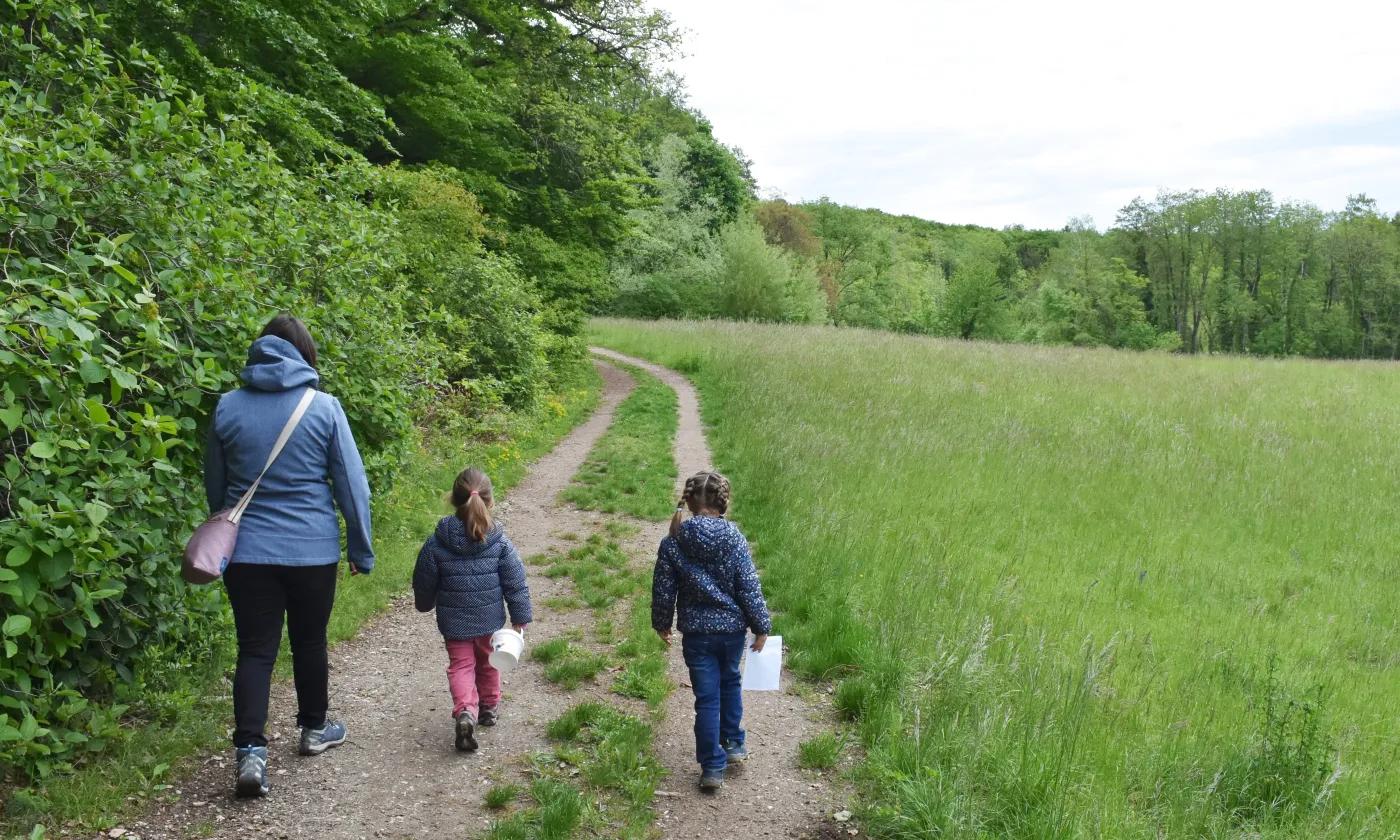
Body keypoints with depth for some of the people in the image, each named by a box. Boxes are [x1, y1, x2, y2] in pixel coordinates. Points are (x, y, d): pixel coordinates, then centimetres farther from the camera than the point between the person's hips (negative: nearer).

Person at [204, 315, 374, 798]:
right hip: (312, 551, -1)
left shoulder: (228, 408, 1)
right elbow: (351, 484, -4)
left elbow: (214, 486, 12)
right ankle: (315, 729, 33)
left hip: (247, 552, 1)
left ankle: (250, 752, -5)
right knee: (309, 642, 16)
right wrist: (361, 550, 5)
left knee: (255, 650, 6)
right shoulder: (323, 408, -7)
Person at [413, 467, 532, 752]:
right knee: (487, 663, 22)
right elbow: (515, 583, -9)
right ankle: (489, 707, 38)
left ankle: (465, 710, -15)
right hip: (490, 619, 1)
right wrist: (520, 617, 1)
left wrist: (425, 605, 19)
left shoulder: (436, 544, -13)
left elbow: (424, 584, -2)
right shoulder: (500, 543, -13)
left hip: (454, 622, -1)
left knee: (460, 665, 8)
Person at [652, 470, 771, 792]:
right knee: (730, 683, 26)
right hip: (733, 627, 1)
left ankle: (712, 767, 11)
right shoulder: (735, 539, -12)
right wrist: (761, 627, 1)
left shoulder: (673, 543, -11)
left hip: (696, 632, -1)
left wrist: (662, 624, 13)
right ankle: (733, 744, 36)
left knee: (707, 697, 7)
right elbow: (749, 588, -10)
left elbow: (663, 590, -4)